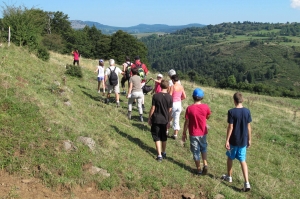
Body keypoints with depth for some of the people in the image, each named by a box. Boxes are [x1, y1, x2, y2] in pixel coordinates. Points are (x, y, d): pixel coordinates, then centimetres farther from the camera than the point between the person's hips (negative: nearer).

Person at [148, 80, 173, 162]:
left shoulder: (155, 96, -13)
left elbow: (153, 108, -10)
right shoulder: (170, 97, -7)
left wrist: (149, 118, 2)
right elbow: (170, 110, -1)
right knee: (164, 137, 19)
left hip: (156, 119, -2)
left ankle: (159, 155, 1)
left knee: (157, 137, 5)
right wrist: (169, 121, 10)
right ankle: (164, 153, 33)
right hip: (165, 120, 3)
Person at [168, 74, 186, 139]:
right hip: (179, 104, 5)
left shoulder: (172, 87, -16)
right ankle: (175, 135, 15)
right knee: (176, 120, 10)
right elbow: (184, 97, 5)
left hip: (173, 104, -5)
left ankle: (166, 130, 29)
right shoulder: (181, 87, 1)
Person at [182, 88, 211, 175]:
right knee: (203, 148, 26)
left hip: (194, 134, -2)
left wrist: (184, 133, -1)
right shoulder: (206, 107, -12)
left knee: (196, 151, 12)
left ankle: (199, 169, 22)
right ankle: (205, 165, 14)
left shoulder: (189, 108, -18)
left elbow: (187, 122, -12)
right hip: (203, 133, 2)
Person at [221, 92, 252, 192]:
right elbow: (248, 127, 2)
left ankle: (229, 176, 35)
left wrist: (227, 140, -8)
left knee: (230, 158, 18)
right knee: (243, 161, 9)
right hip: (243, 141, 3)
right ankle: (246, 183, 1)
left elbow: (230, 127, -15)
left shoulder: (231, 112, -16)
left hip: (233, 140, -3)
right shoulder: (247, 111, -4)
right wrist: (249, 139, 12)